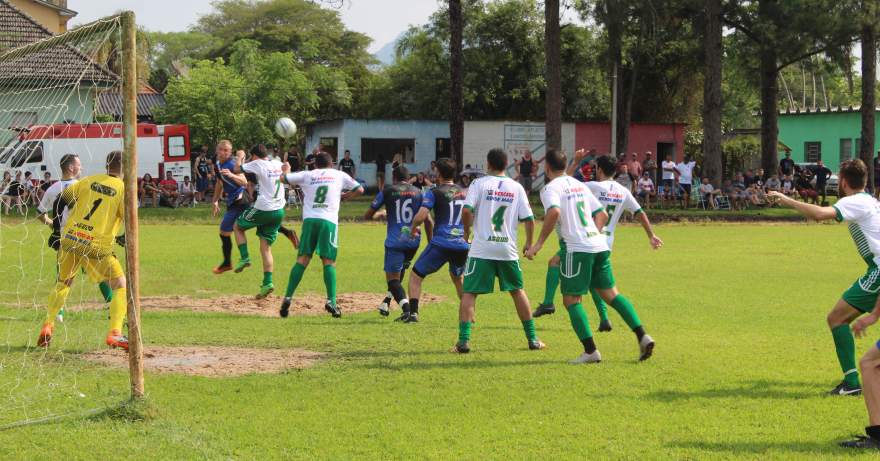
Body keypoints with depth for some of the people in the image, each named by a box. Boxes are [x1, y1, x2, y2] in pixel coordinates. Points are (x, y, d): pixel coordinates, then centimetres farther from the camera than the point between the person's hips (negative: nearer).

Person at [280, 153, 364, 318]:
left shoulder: (307, 175, 16)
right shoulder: (339, 175, 16)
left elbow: (283, 178, 19)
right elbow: (360, 189, 18)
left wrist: (286, 170, 41)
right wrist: (344, 197, 31)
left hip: (309, 219, 1)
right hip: (329, 221, -1)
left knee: (302, 259, 3)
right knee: (329, 261, 1)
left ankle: (288, 297, -7)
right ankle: (331, 301, -12)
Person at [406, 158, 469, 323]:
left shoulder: (434, 193, -2)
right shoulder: (466, 192, 14)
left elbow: (421, 216, -14)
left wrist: (413, 227, 6)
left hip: (441, 243, -5)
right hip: (463, 244, 5)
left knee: (416, 275, 8)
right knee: (458, 277, 30)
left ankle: (412, 312, -6)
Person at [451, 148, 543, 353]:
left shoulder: (479, 184, -2)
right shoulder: (516, 187, 6)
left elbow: (467, 210, -14)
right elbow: (529, 219, 3)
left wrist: (467, 230, 3)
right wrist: (529, 243, 17)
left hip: (481, 249, -3)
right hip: (508, 250, 3)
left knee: (469, 293, 1)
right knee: (517, 291, 18)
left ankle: (464, 340, -11)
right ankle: (532, 339, 21)